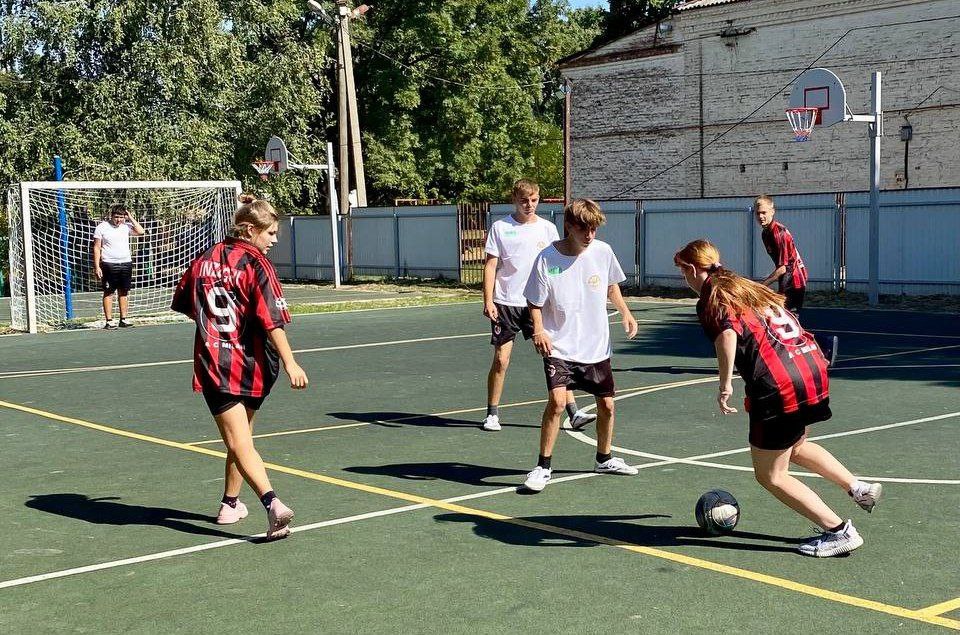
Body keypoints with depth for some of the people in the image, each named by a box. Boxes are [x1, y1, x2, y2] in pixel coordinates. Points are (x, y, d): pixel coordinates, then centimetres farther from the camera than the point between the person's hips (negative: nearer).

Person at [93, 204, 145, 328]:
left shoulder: (126, 226, 8)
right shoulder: (102, 227, -2)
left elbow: (141, 232, -3)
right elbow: (96, 248, -2)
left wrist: (130, 218, -1)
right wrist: (97, 267, -8)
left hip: (126, 263, 4)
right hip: (109, 264, -4)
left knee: (123, 292, 7)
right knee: (108, 293, -2)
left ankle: (123, 319, 11)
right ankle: (108, 321, -1)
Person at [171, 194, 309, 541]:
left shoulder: (206, 259, 7)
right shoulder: (255, 264, -8)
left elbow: (183, 304, 19)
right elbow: (272, 320, -16)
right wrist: (290, 363, -15)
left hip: (213, 364, 1)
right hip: (251, 364, -1)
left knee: (238, 442, -7)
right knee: (242, 437, 19)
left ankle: (272, 503, -26)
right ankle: (230, 505, 31)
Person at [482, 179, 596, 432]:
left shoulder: (547, 228, 6)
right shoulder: (500, 228, 0)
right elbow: (490, 266, 0)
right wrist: (488, 301, -8)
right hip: (506, 304, -1)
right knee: (501, 360, 1)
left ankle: (574, 413, -3)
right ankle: (492, 414, 16)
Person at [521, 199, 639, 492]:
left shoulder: (603, 251, -4)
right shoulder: (547, 258, -14)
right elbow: (535, 303, -8)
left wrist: (625, 312, 5)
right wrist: (539, 330, -24)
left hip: (597, 347, 4)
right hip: (560, 347, -4)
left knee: (606, 405, 12)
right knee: (556, 401, -21)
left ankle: (604, 459, 37)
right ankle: (543, 467, -7)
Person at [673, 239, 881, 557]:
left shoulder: (711, 300, -4)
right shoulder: (748, 286, 20)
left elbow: (727, 333, -25)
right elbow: (788, 321, 22)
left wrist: (725, 386, -19)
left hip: (779, 387, -9)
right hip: (812, 367, 9)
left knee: (770, 476, 9)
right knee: (794, 447, 35)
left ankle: (839, 531, 9)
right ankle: (860, 488, 37)